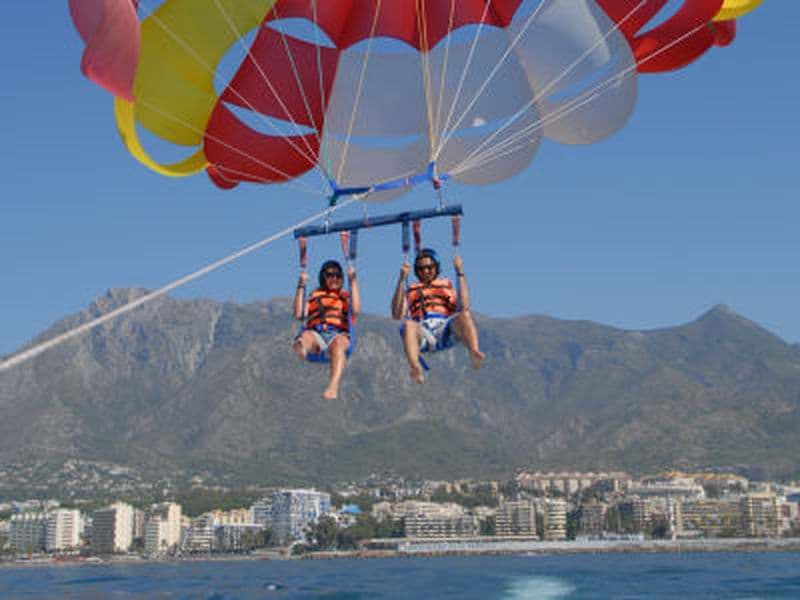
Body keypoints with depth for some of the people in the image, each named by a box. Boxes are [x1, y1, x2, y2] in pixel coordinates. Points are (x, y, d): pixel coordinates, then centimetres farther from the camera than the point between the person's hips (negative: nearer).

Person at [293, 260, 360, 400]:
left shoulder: (346, 297, 29)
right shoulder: (314, 296, 31)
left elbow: (356, 310, 4)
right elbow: (298, 315, 14)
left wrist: (353, 281, 5)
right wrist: (301, 286, 11)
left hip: (338, 334, -1)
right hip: (316, 334, 1)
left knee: (338, 342, -39)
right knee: (306, 336, -35)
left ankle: (333, 386, -59)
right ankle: (301, 347, -75)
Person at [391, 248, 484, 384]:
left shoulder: (447, 286, 27)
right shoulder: (411, 291, 28)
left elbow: (464, 307, 6)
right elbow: (396, 315, 8)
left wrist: (460, 273, 4)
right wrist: (401, 280, 6)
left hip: (446, 331, 1)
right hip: (423, 334, 0)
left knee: (465, 315, -30)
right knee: (408, 325, -35)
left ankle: (474, 353, -56)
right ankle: (416, 368, -59)